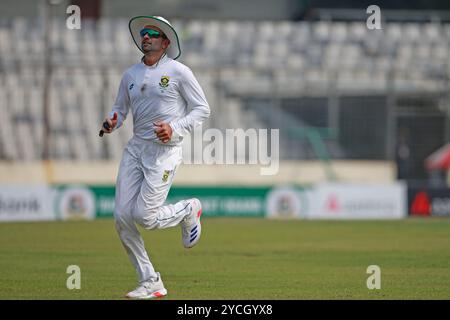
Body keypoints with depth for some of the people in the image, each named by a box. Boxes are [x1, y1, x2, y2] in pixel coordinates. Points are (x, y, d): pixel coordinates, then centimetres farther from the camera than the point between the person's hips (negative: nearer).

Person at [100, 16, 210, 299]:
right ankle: (150, 283, 5)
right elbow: (120, 109, 20)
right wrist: (111, 122, -3)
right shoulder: (131, 75, 13)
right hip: (135, 148, 6)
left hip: (165, 151, -6)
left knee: (144, 216, -13)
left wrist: (175, 128, -16)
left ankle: (188, 210, 19)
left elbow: (202, 109, -2)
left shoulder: (178, 72, -4)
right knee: (123, 217, -5)